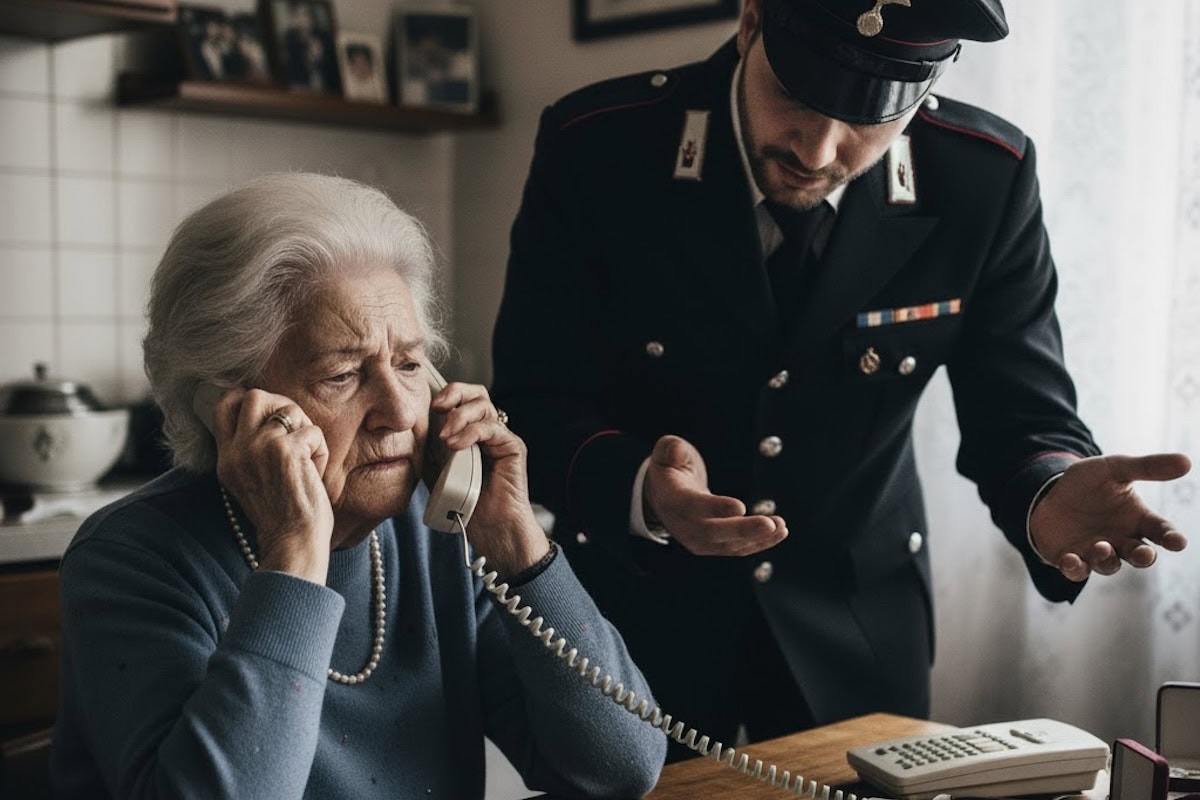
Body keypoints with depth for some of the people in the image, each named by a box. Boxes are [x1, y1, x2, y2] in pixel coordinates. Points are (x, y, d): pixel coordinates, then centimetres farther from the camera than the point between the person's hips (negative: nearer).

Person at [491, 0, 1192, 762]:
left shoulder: (987, 178, -15)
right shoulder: (595, 147, -19)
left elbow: (1020, 419, -9)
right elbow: (532, 408, -16)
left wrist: (1047, 498, -32)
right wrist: (639, 492, -36)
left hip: (857, 616, 2)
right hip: (637, 605, -1)